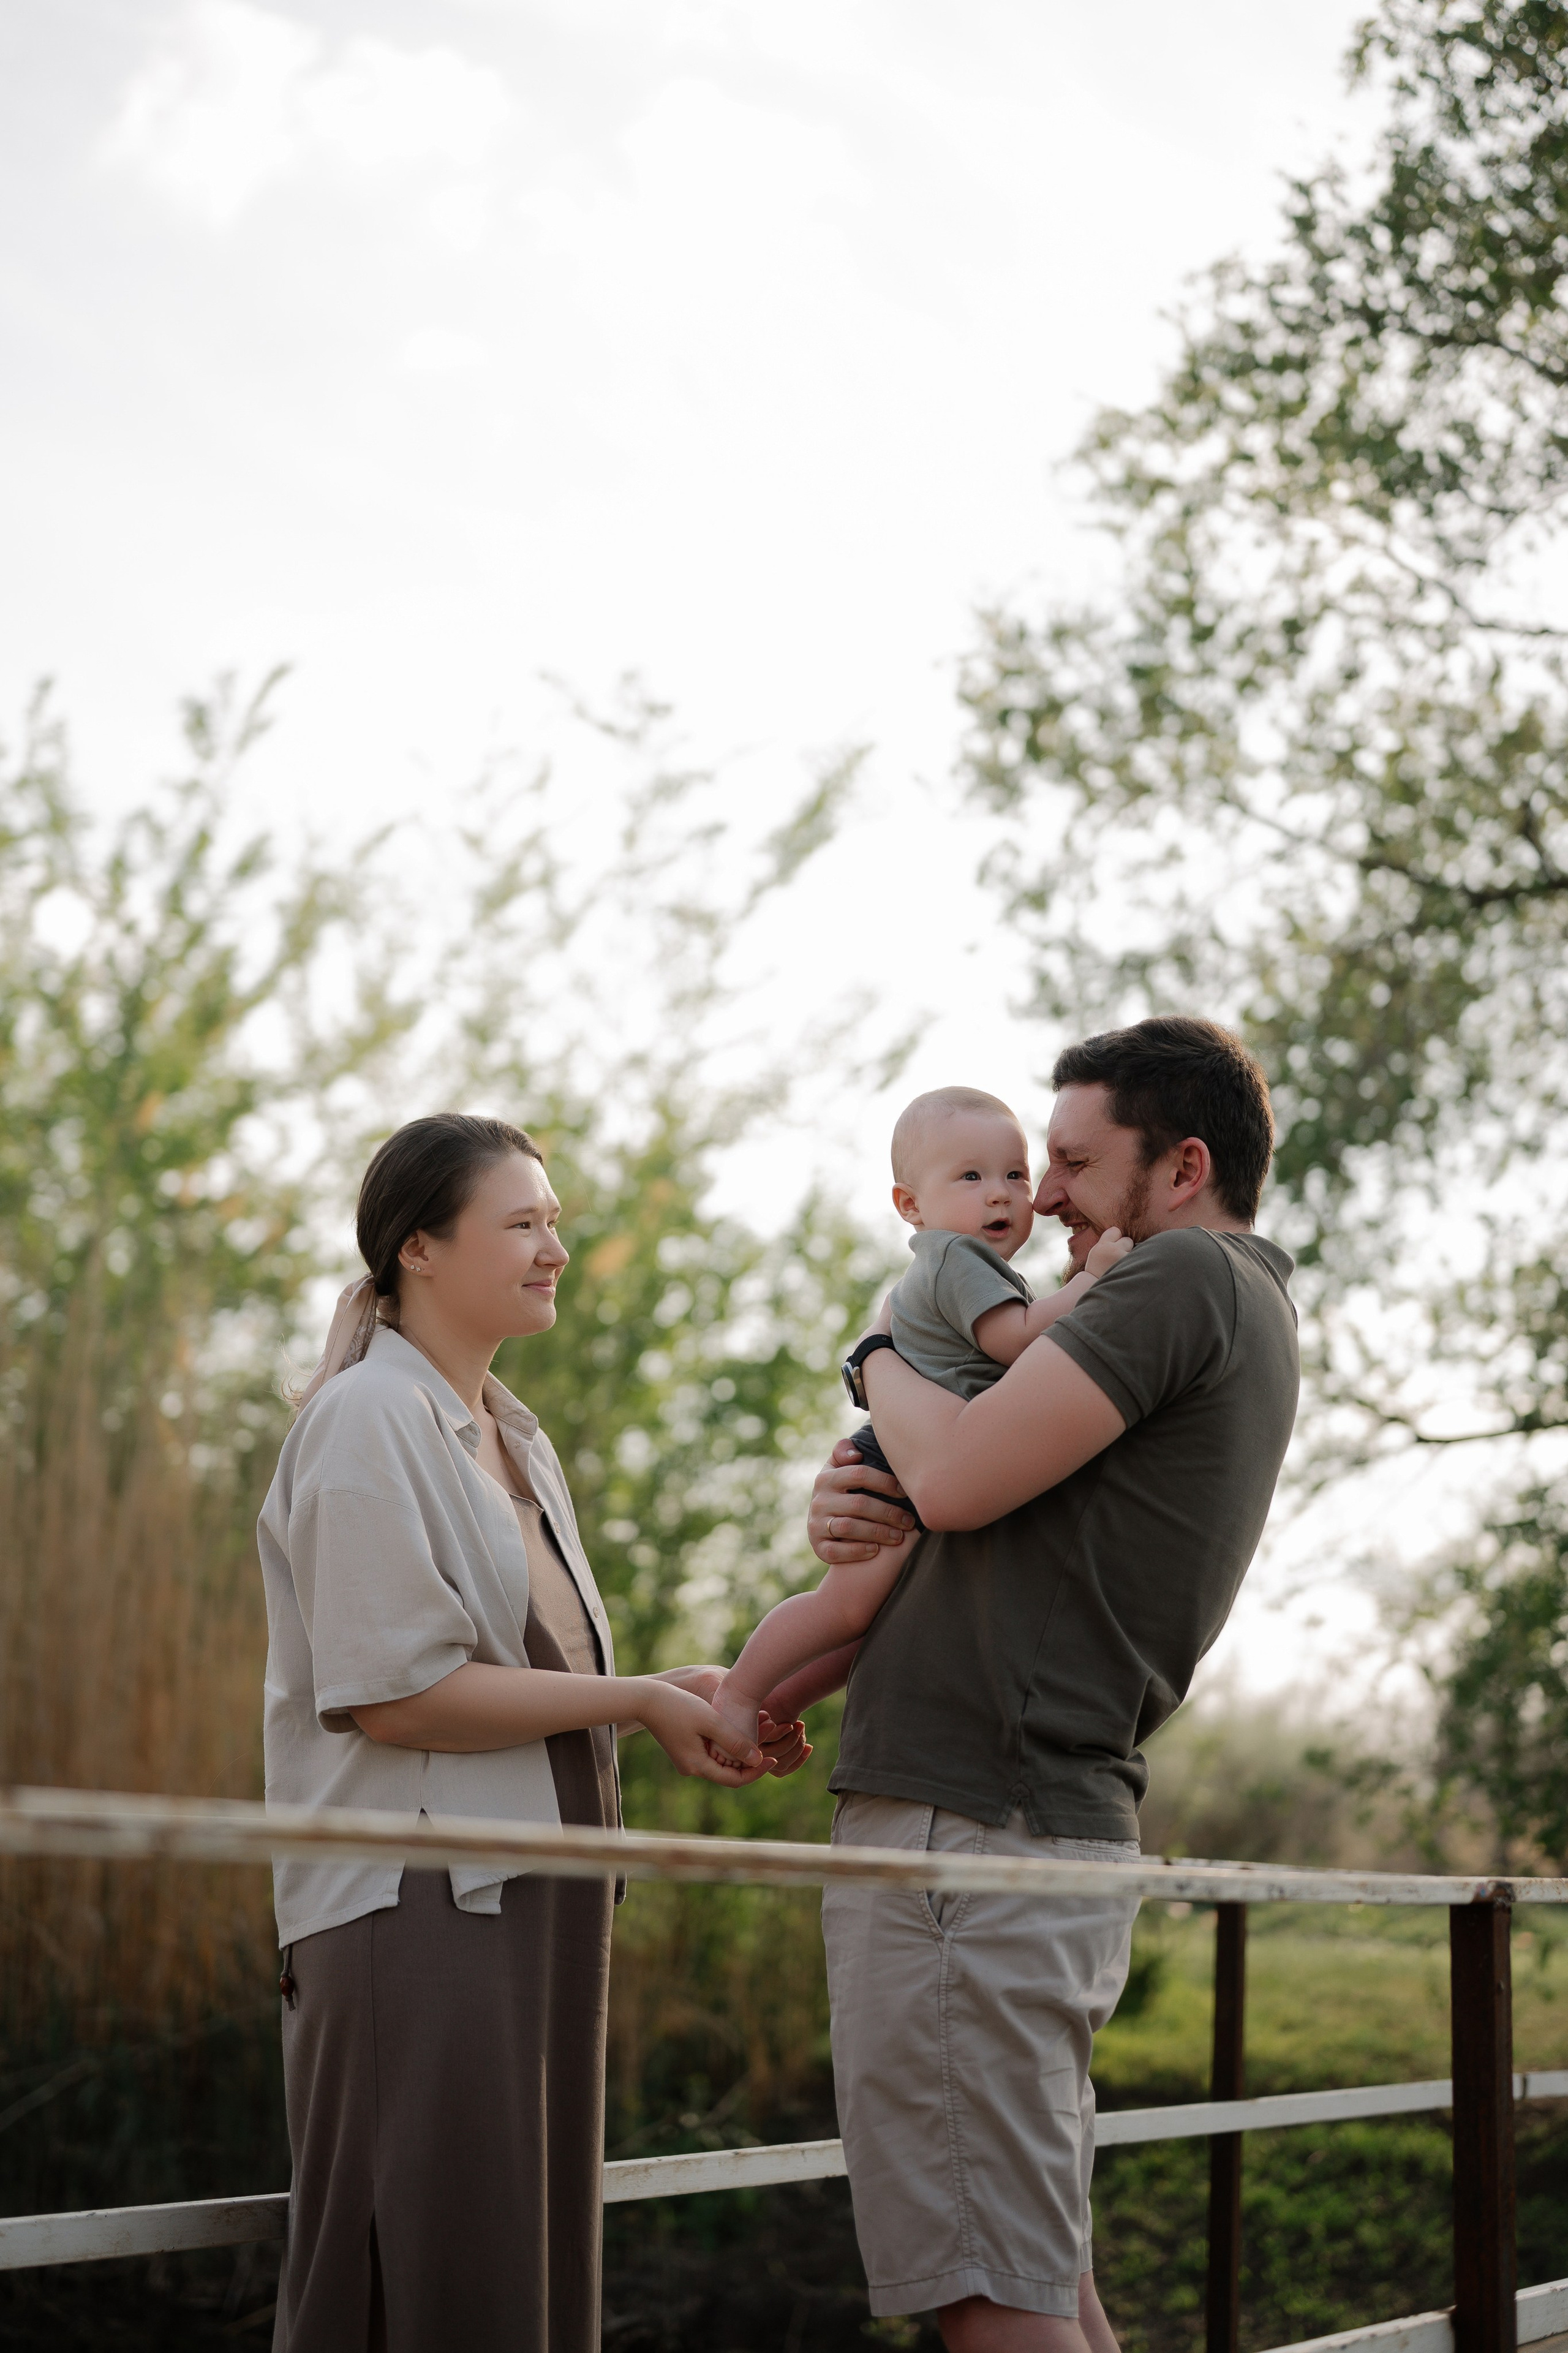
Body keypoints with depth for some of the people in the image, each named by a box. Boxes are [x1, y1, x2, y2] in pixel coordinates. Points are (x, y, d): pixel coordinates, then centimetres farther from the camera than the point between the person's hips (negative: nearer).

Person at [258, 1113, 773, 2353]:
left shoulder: (513, 1437, 19)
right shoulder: (369, 1423, -10)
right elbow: (393, 1692, -18)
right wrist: (637, 1701, -14)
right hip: (418, 1904, -9)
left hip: (534, 1892, 9)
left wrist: (698, 1710, 4)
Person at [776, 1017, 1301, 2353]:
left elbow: (960, 1476, -18)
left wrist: (883, 1358, 4)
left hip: (972, 1831, -10)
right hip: (1061, 1832, 10)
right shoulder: (1252, 1333, 23)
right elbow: (1000, 1549, 22)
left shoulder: (1188, 1279, -8)